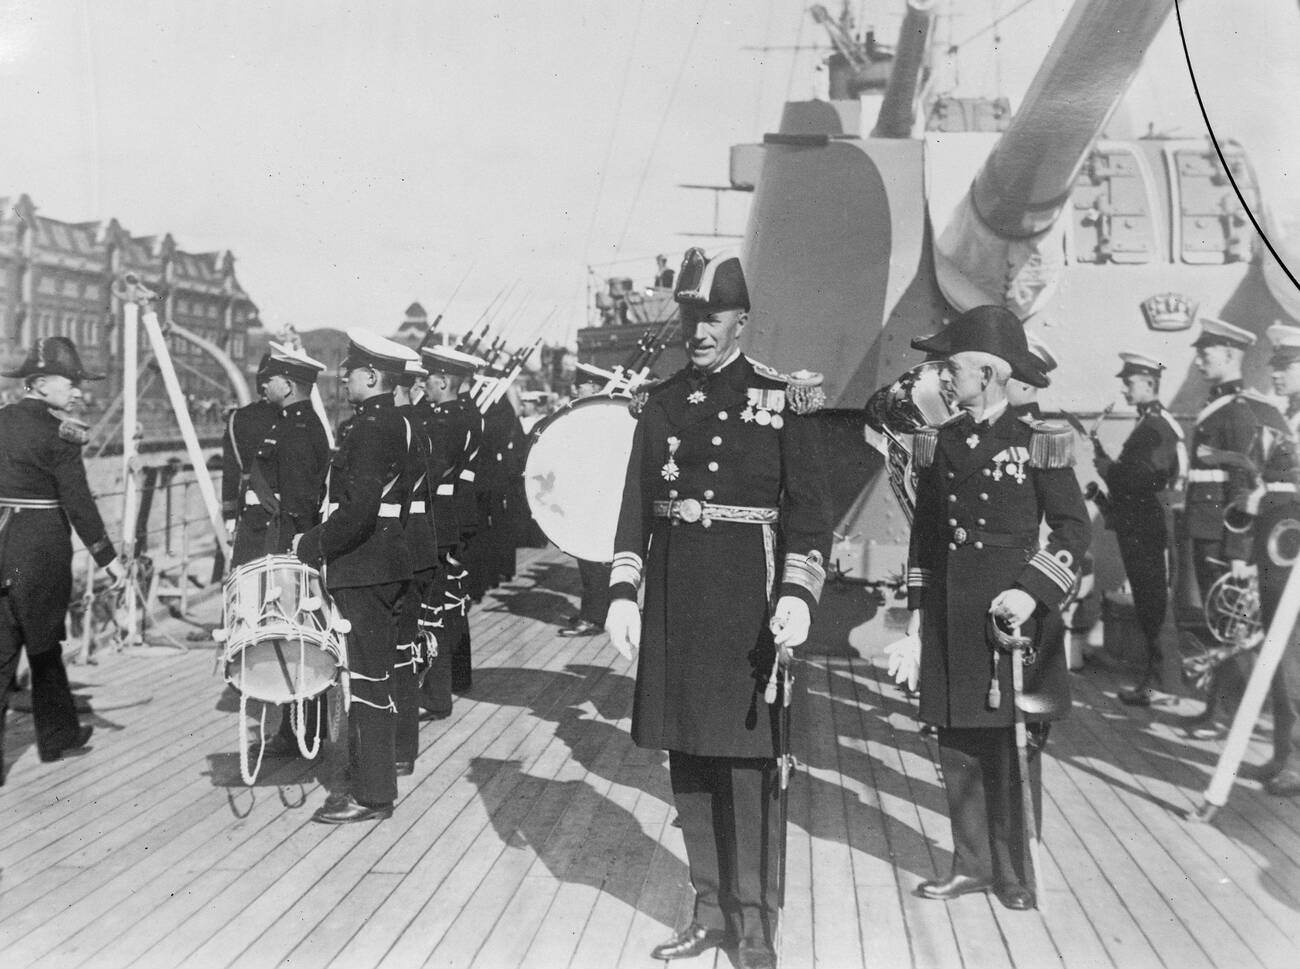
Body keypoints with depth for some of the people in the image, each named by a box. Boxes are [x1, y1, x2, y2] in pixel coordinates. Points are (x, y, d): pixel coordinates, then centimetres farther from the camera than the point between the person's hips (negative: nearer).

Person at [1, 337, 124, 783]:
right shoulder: (58, 434, -12)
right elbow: (78, 503, -14)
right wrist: (108, 557, -7)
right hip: (40, 545, -5)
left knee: (43, 643, 10)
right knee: (43, 642, 10)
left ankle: (60, 734, 14)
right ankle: (56, 734, 25)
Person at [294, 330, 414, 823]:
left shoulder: (370, 427, -17)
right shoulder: (391, 421, 13)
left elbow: (357, 510, -25)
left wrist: (312, 545, -14)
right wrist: (319, 538, 15)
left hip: (363, 568, -10)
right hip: (383, 565, 10)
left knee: (366, 680, -3)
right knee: (373, 676, 16)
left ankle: (371, 796, 5)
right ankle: (371, 777, 27)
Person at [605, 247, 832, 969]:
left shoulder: (782, 399, -1)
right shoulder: (661, 402, 10)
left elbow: (808, 509, -4)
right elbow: (636, 504, 11)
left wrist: (797, 594, -16)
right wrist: (623, 592, 3)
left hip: (747, 602, -4)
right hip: (673, 603, 5)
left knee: (748, 764, 1)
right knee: (688, 760, 11)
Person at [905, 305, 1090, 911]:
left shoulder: (1039, 442, -5)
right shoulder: (938, 444, 8)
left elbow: (1074, 528, -3)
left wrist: (1033, 590, -15)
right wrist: (917, 607, 11)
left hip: (1012, 608, -4)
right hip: (949, 613, 4)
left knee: (1013, 749, 3)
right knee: (957, 746, 8)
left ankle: (1016, 872, 18)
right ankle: (972, 864, 22)